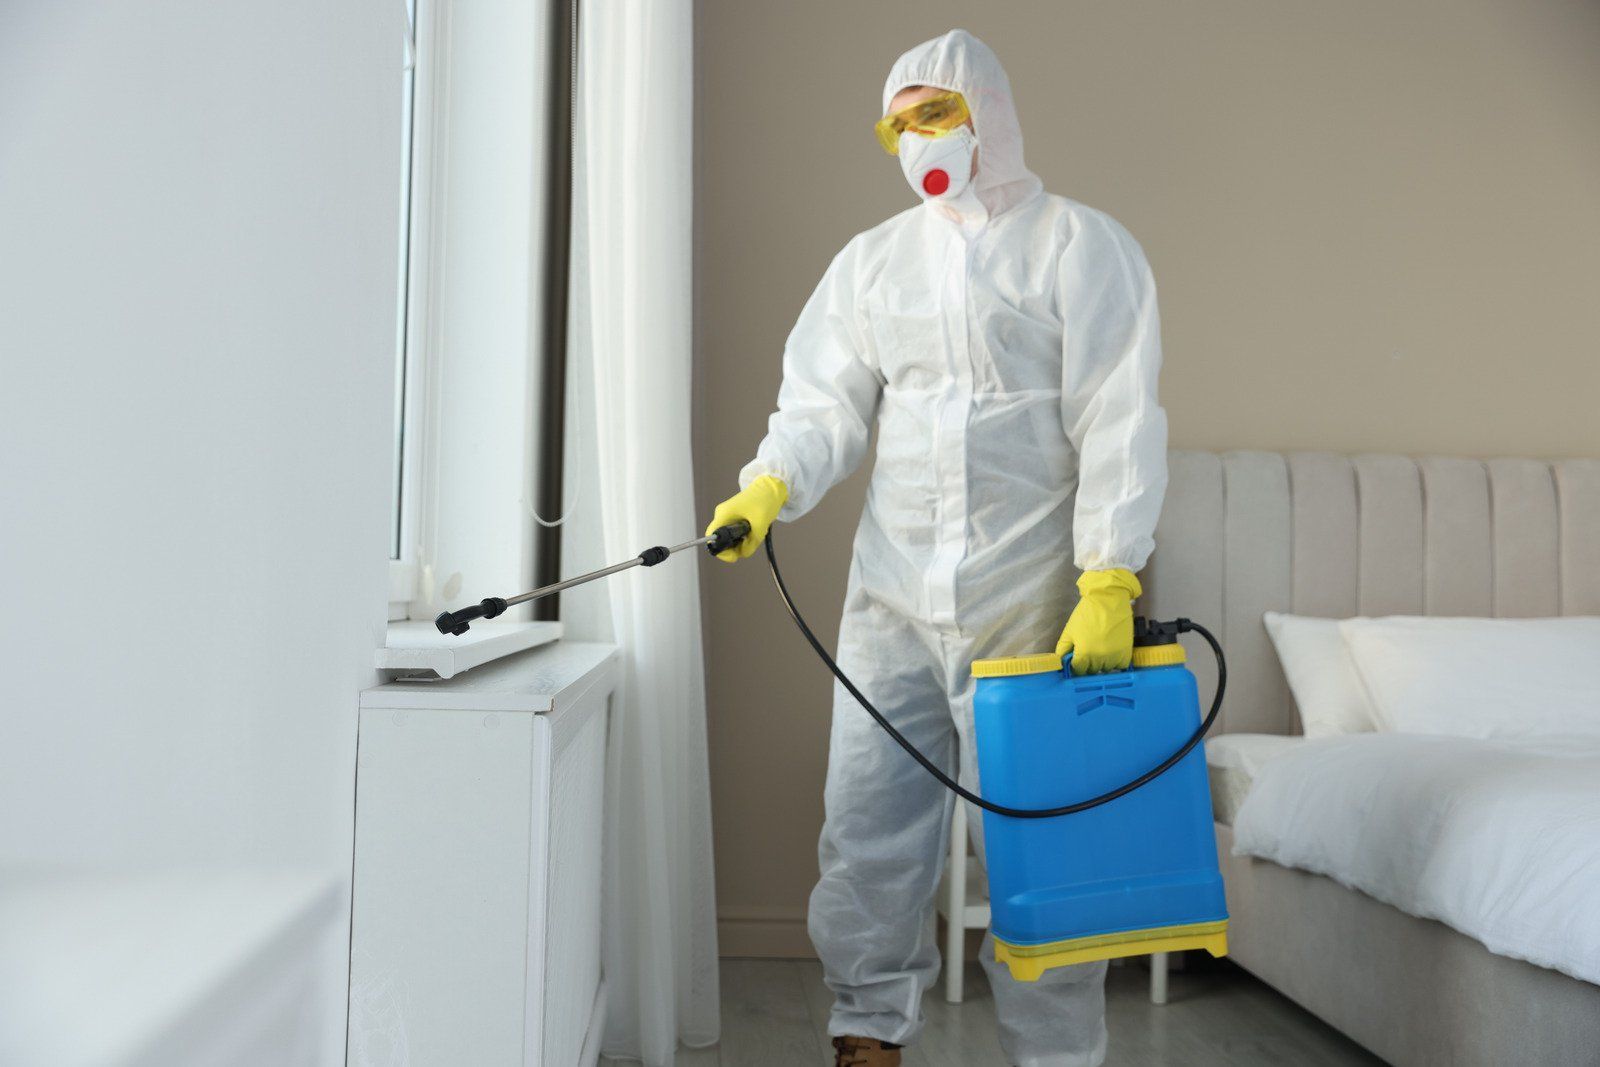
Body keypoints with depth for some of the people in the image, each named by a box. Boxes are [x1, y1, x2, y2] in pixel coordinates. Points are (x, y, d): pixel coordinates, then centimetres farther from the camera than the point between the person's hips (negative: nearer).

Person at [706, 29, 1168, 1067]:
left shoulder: (1083, 248, 2)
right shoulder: (872, 259, 16)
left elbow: (1119, 426, -6)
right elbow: (825, 403, 8)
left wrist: (1109, 587, -15)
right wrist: (768, 487, -13)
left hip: (1031, 609, -4)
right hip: (892, 596, 4)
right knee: (868, 833, 6)